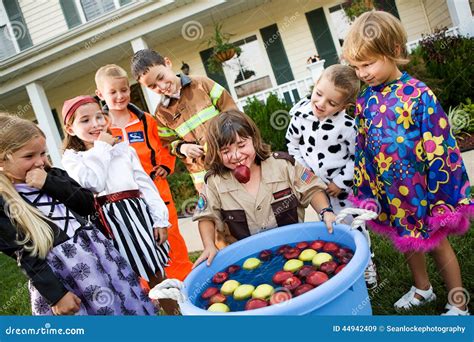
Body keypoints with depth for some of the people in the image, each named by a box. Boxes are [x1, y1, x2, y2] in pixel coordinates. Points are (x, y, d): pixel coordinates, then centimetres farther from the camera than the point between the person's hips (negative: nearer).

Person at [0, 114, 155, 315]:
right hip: (58, 273, -5)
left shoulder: (53, 175, 9)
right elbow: (26, 258, -10)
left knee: (130, 304, 13)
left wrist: (50, 184, -10)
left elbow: (88, 205, 1)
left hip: (95, 250, 6)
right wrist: (56, 294, -13)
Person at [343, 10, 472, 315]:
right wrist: (365, 193, 8)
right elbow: (363, 150, 6)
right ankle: (422, 289, 47)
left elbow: (439, 149, -16)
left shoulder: (418, 95, -19)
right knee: (407, 242, 23)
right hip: (390, 193, 5)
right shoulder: (365, 101, -3)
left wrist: (441, 195, -13)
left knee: (437, 242, 13)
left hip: (421, 189, -5)